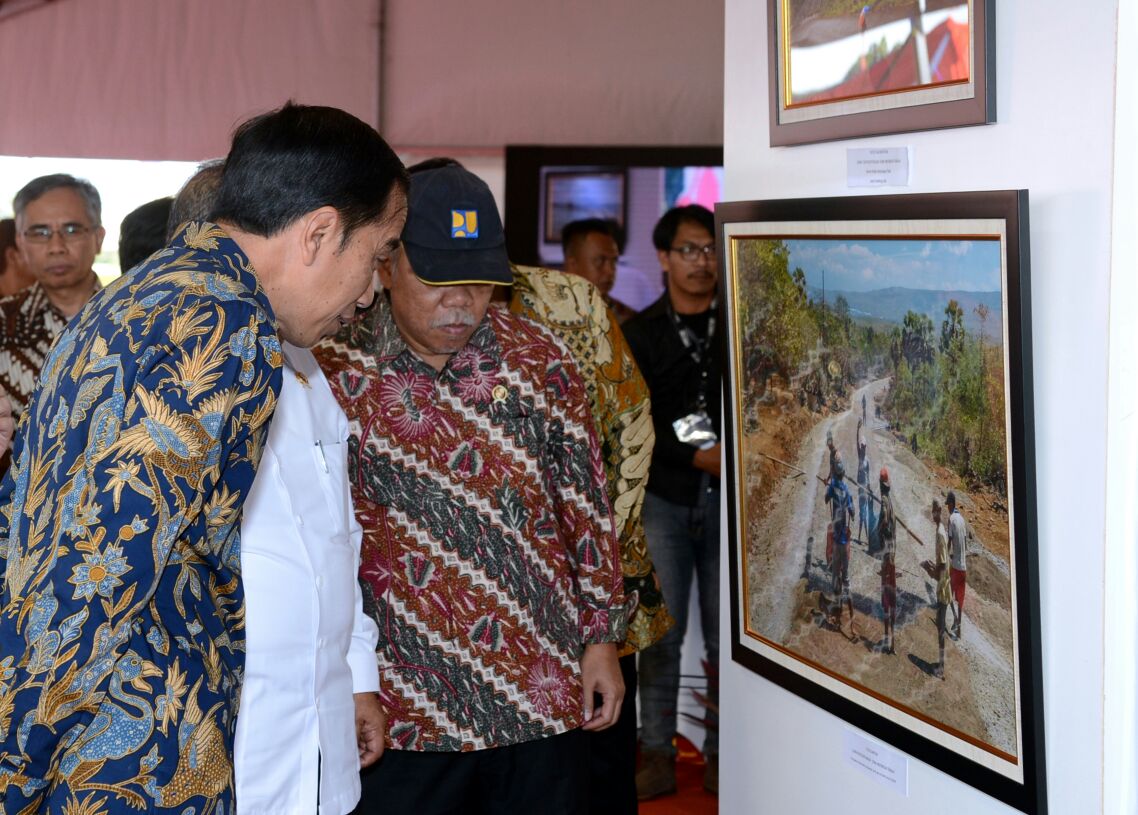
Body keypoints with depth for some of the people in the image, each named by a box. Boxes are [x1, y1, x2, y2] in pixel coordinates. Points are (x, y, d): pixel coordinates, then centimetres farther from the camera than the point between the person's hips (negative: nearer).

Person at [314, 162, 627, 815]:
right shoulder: (336, 374, -3)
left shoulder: (541, 361, 2)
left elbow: (586, 509, 7)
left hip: (544, 695, 2)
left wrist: (603, 637, 6)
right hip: (405, 711, -1)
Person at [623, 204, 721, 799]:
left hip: (729, 499, 0)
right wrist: (698, 457, -12)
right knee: (660, 632, 0)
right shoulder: (641, 334, 7)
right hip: (664, 498, 0)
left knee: (727, 633, 1)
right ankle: (657, 756, 10)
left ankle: (720, 754, 12)